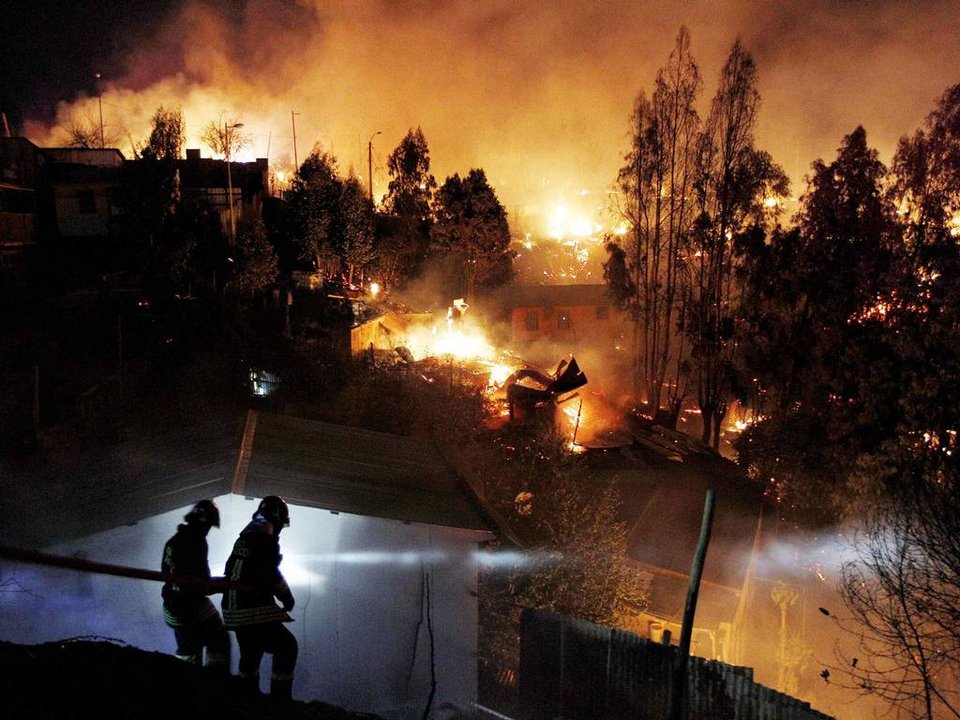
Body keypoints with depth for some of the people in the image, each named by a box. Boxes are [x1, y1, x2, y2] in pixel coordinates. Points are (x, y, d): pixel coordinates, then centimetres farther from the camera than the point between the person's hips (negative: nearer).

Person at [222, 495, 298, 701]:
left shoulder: (244, 538, 12)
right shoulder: (267, 540, -15)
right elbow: (272, 575, -16)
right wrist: (287, 598, -2)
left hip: (234, 610, 10)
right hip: (253, 612, -9)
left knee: (250, 653, 25)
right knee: (287, 646, -3)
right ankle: (279, 698, -5)